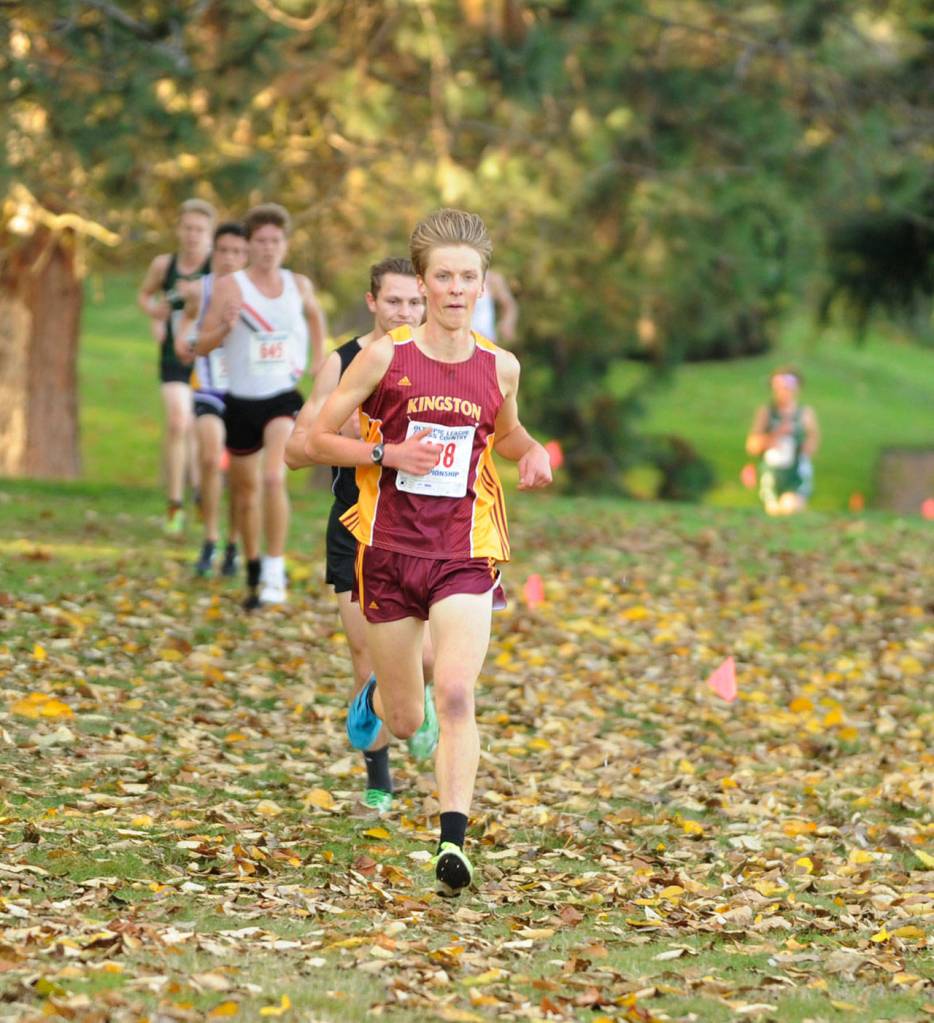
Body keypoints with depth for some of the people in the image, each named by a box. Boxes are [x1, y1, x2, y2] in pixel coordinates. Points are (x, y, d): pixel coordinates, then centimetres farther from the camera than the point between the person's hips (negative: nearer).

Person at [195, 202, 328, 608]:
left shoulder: (299, 285, 2)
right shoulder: (230, 286, -7)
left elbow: (315, 315, 26)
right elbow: (201, 346, -9)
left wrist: (319, 357, 15)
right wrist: (225, 327, -28)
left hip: (284, 398, 0)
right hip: (242, 402, 0)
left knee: (273, 478, -23)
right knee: (244, 490, 13)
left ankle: (275, 574, -20)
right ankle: (253, 569, 35)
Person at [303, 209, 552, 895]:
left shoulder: (500, 367, 3)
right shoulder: (384, 357, -5)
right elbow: (319, 441, 0)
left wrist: (532, 453, 2)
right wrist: (386, 453, -17)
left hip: (464, 554, 1)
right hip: (389, 550, 0)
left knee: (456, 695, -20)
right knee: (405, 722, 10)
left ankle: (454, 839, -17)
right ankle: (376, 697, 48)